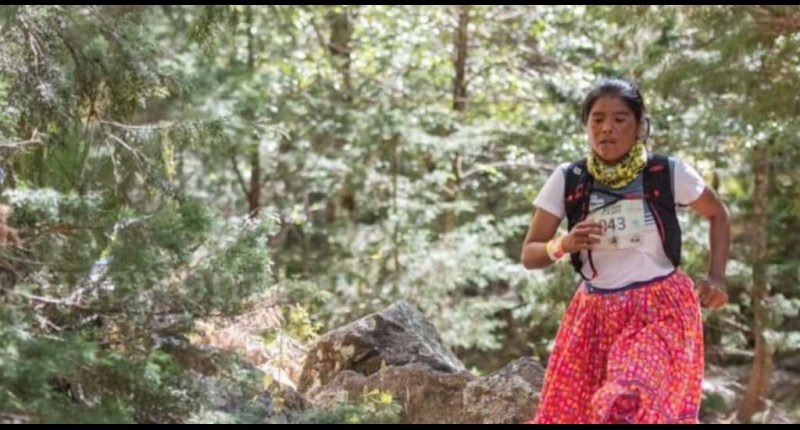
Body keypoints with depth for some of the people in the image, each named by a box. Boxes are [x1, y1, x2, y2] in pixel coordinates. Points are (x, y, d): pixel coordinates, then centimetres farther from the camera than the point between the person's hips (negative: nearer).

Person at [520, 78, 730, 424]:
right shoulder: (568, 180, -3)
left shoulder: (670, 173, -6)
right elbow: (529, 255, 1)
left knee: (633, 406, -25)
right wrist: (562, 246, -21)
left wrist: (716, 278, 0)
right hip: (596, 312, 3)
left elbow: (718, 215, 13)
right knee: (568, 409, 2)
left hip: (662, 308, -3)